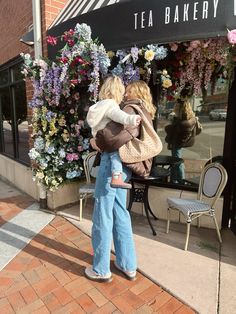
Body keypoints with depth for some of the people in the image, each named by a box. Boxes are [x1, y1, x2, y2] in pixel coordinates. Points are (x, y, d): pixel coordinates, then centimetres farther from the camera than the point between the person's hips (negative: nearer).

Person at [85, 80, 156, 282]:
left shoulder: (130, 109, -8)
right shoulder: (144, 114, 19)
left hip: (113, 163, -9)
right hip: (123, 167, 9)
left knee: (103, 216, 1)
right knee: (120, 213, 16)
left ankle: (101, 270, 17)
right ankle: (128, 265, 28)